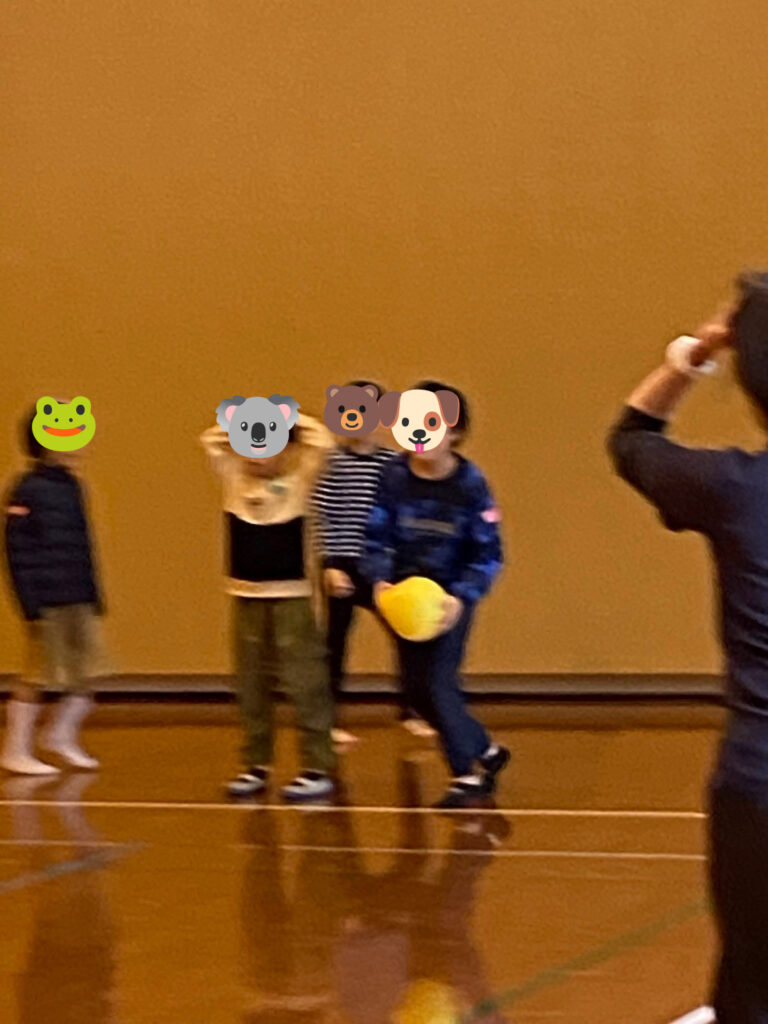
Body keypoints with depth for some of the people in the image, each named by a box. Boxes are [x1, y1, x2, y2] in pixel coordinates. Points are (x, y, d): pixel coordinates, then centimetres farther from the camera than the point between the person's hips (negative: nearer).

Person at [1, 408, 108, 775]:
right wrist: (30, 603, -16)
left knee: (88, 669, 7)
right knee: (36, 677, -1)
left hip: (79, 601, 8)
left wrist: (94, 594, 16)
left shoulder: (71, 487, 12)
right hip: (47, 602, -7)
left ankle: (62, 735, 22)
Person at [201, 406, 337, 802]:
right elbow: (211, 439, 11)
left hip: (292, 596, -4)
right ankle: (256, 765, 17)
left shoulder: (298, 480, -3)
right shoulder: (234, 478, 6)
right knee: (251, 687, 8)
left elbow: (321, 442, -14)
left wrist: (289, 419, -2)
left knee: (305, 683, -6)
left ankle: (318, 768, -2)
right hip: (246, 596, 4)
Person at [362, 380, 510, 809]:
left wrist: (461, 597, -25)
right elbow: (377, 536, -3)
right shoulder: (394, 477, -7)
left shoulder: (470, 484, -14)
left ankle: (469, 774, 7)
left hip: (451, 599, -4)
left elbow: (488, 553, -11)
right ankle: (485, 751, 29)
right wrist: (381, 580, -21)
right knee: (415, 689, 9)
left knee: (439, 684, -10)